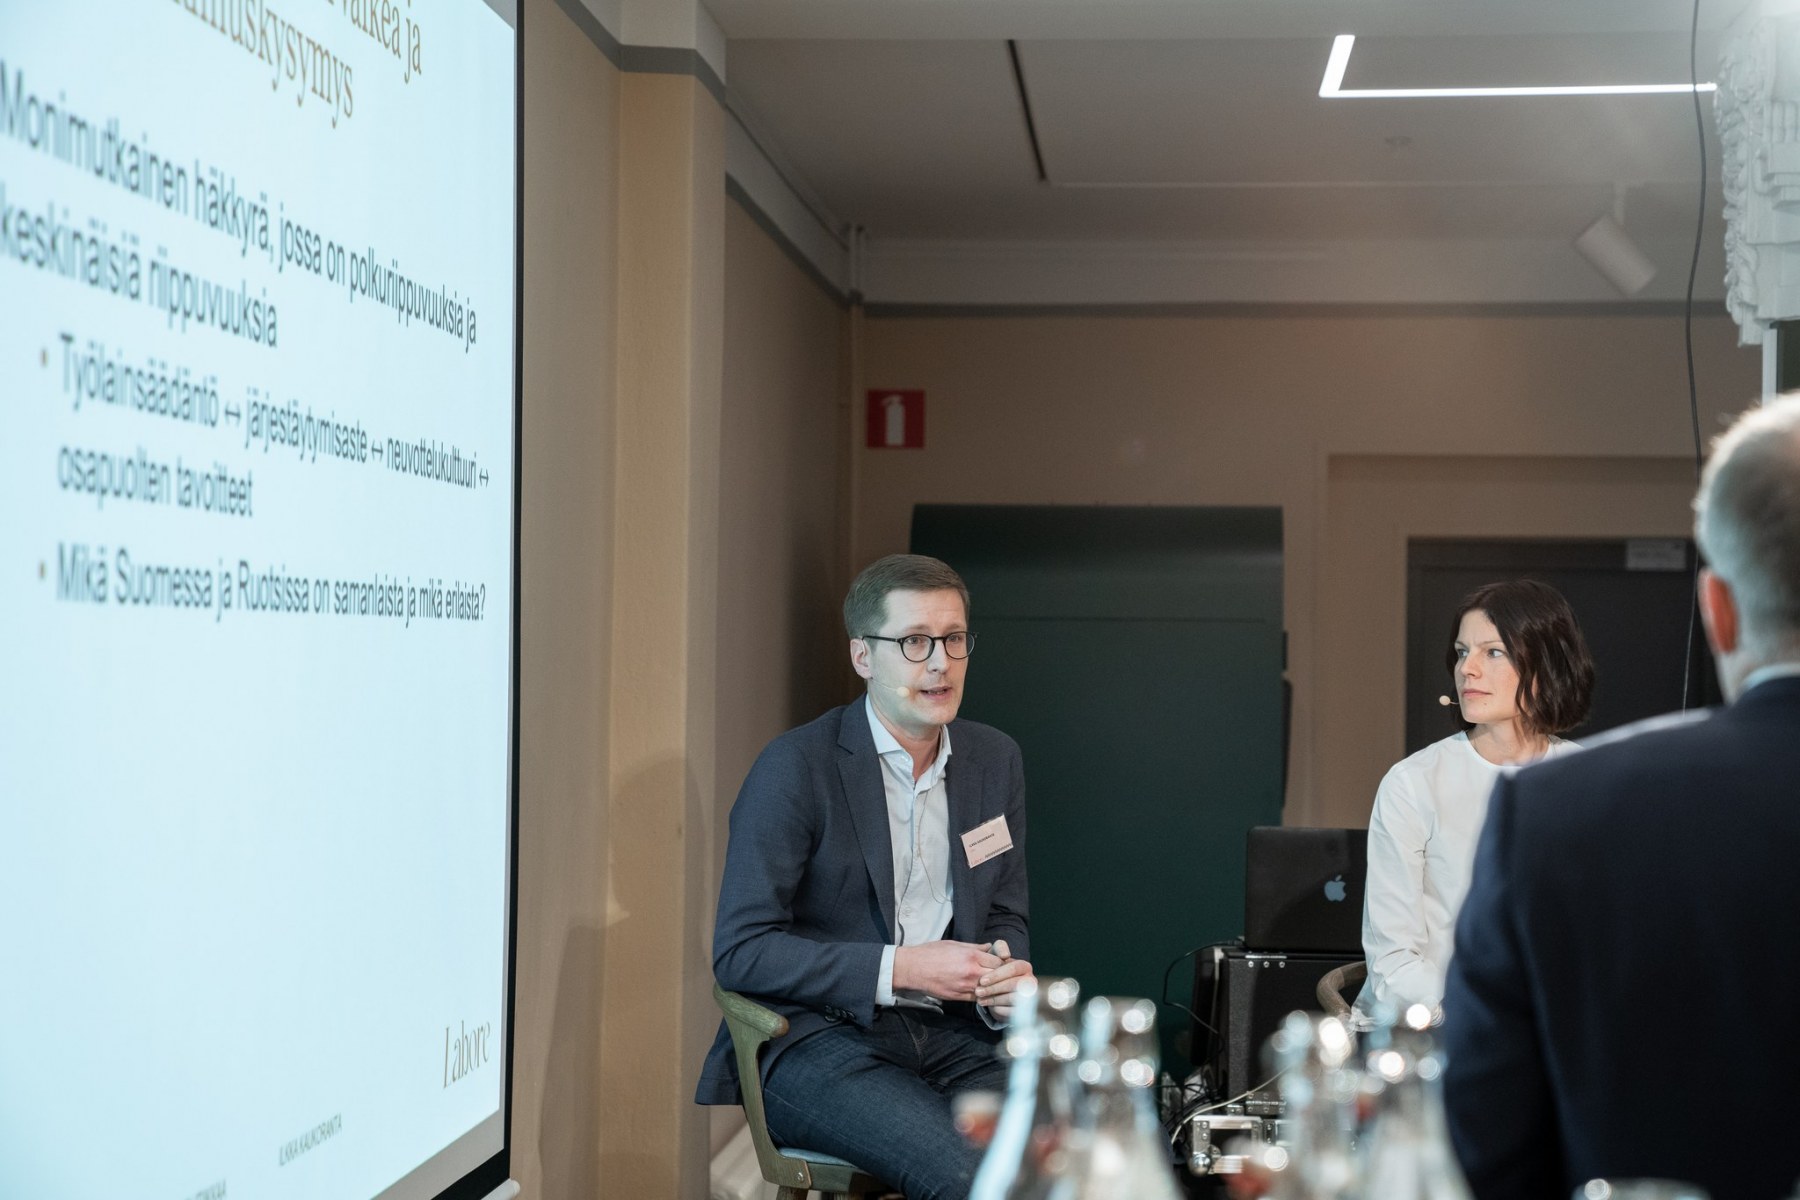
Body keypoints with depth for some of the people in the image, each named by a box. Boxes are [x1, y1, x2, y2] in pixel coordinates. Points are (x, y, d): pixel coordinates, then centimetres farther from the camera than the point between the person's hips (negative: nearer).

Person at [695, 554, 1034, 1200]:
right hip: (819, 1040, -5)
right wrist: (901, 968, -18)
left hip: (951, 1037, 6)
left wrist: (1004, 985, -6)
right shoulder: (796, 766, -8)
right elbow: (739, 951, -11)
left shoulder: (995, 759, 11)